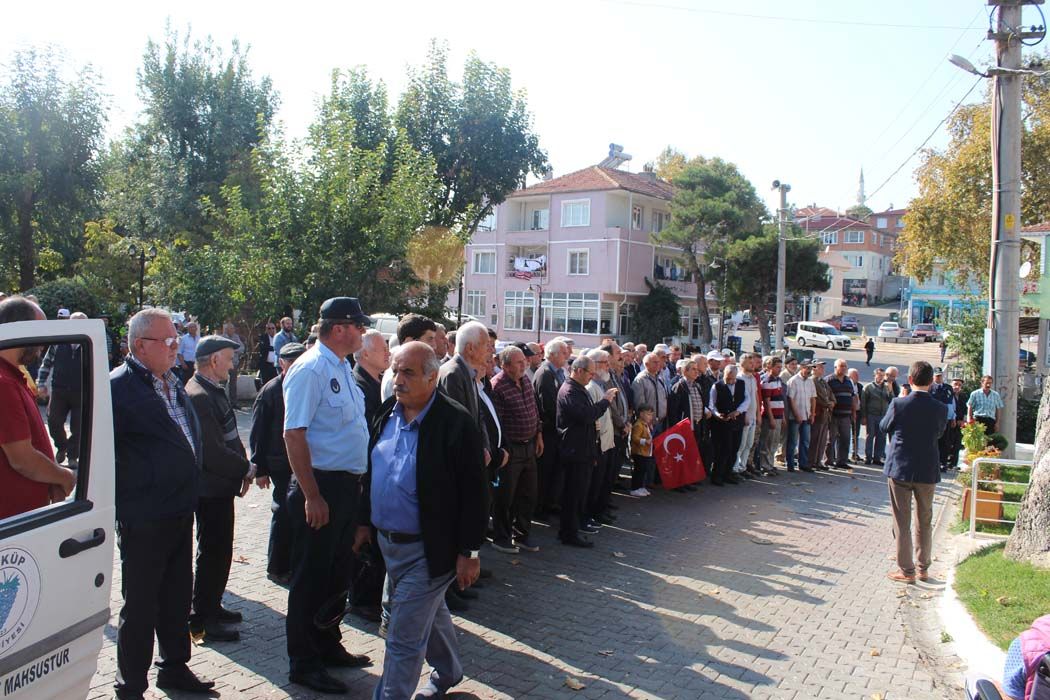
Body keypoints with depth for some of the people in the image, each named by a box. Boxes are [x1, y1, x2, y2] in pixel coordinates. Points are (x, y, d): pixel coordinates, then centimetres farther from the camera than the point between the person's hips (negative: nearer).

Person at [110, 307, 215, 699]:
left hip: (179, 513, 8)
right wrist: (120, 502, -15)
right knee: (140, 606, 6)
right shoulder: (118, 387, -14)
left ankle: (174, 668, 37)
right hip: (143, 518, -8)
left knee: (178, 597, 20)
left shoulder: (172, 383, 12)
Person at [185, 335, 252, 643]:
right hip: (210, 488, -10)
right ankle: (201, 621, 12)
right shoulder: (198, 396, -22)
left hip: (220, 486, 10)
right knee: (212, 553, 0)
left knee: (219, 550, 20)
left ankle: (212, 606, 34)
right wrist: (246, 469, -15)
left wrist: (242, 469, 5)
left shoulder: (214, 391, 11)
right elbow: (211, 451, -26)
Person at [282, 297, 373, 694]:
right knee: (311, 576, 4)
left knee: (337, 572, 20)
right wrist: (312, 496, -22)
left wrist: (356, 482, 17)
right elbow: (294, 435, -21)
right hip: (321, 485, -9)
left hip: (347, 484, 9)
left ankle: (328, 646, 36)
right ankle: (303, 663, 19)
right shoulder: (310, 369, -17)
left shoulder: (341, 367, 11)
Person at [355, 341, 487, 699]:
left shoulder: (456, 422, -19)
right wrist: (365, 521, 13)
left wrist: (469, 552, -15)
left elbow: (472, 492, -17)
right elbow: (371, 471, 13)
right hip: (388, 542, 7)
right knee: (430, 614, 27)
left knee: (403, 639, -1)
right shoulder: (387, 412, 2)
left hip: (427, 549, -7)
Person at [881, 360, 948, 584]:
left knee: (902, 522, 6)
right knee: (924, 522, 17)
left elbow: (884, 427, 3)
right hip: (928, 471, 2)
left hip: (899, 468, -2)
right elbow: (939, 433, 9)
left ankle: (906, 570, 10)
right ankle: (923, 568, 26)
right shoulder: (940, 409, -8)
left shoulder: (898, 404, -14)